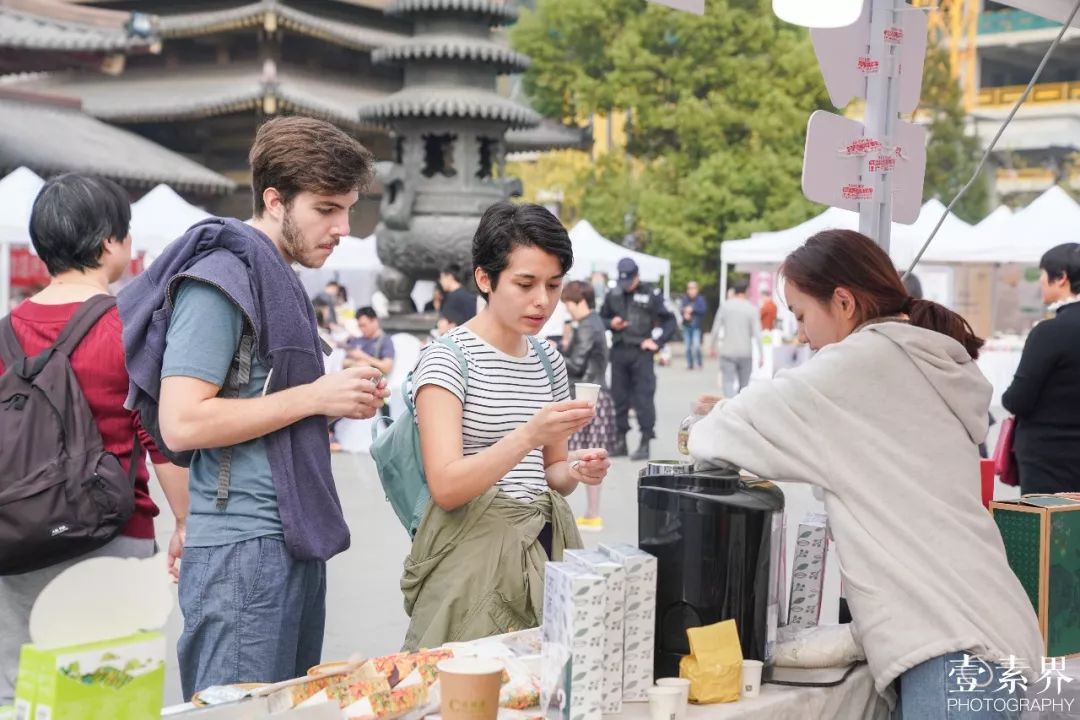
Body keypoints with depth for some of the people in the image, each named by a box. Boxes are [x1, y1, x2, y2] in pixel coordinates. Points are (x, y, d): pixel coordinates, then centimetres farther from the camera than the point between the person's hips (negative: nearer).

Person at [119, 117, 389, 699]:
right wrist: (314, 396, -16)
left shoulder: (278, 279, 17)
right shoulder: (220, 279, -12)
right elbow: (181, 424, -21)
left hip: (293, 543, 10)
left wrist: (343, 400, 7)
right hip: (244, 550, -10)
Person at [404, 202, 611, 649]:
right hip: (474, 549, -6)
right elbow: (446, 487, -19)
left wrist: (575, 470, -5)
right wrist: (528, 435, -31)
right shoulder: (447, 357, -10)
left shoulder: (548, 360, 10)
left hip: (543, 544, 6)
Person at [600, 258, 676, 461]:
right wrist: (611, 324, -2)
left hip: (641, 353, -4)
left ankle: (645, 444, -2)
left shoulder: (651, 295, -1)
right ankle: (620, 441, 18)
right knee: (618, 397, 8)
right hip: (618, 352, 4)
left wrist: (657, 341, -8)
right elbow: (601, 318, 20)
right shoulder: (613, 296, 9)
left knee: (643, 398, -6)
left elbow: (670, 320, 1)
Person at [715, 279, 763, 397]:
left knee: (729, 382, -5)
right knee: (744, 384, 13)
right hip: (746, 352, 0)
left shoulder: (725, 306, -1)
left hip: (728, 352, 0)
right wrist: (761, 354, -4)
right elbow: (757, 333, -8)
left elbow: (716, 329, -1)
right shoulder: (752, 309, -3)